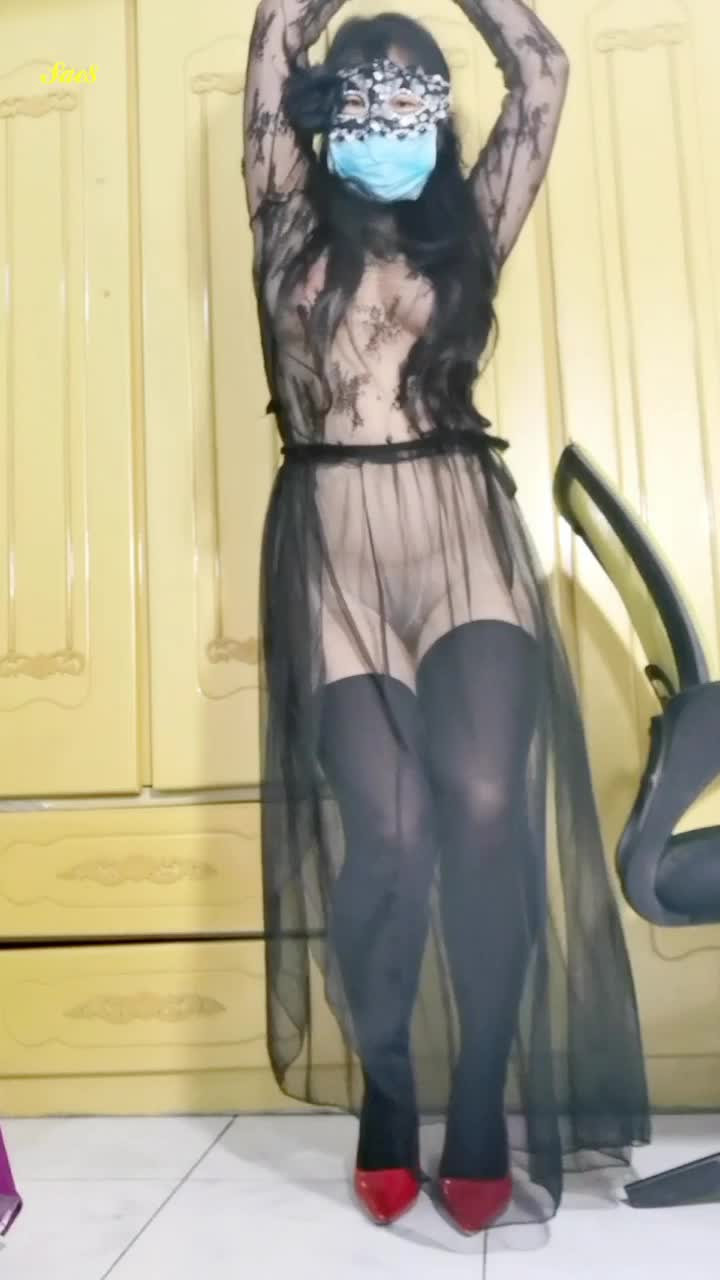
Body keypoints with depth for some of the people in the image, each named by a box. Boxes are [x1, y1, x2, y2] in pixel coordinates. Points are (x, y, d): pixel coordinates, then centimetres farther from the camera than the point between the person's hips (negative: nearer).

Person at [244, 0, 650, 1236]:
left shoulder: (466, 232, 19)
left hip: (464, 531, 1)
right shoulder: (294, 228, 16)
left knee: (485, 806, -17)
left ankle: (480, 1112, -1)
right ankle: (385, 1094, 11)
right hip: (336, 545, -1)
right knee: (389, 830, -13)